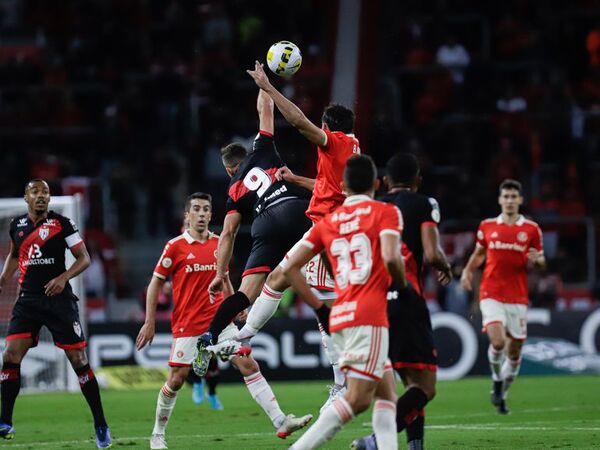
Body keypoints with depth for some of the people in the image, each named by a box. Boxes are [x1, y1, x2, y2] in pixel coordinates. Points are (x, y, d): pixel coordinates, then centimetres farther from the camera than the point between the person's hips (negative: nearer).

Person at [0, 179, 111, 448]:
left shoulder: (62, 223, -4)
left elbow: (84, 258, -2)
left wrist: (63, 278, -17)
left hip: (58, 299, -3)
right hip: (27, 300, 3)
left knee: (78, 360, -3)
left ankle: (100, 425, 6)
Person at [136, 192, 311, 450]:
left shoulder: (219, 244, 8)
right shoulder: (176, 246, -5)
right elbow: (155, 284, -2)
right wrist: (149, 323, -4)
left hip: (218, 320, 4)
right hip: (188, 323, -4)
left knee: (248, 365, -5)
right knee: (177, 379, -3)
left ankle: (280, 421, -9)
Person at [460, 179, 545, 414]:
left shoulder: (531, 229, 4)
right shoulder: (487, 226, 5)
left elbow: (540, 261, 12)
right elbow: (479, 253, 19)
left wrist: (536, 260, -11)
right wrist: (468, 270, 2)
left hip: (518, 297, 1)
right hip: (491, 295, -1)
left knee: (515, 350, 5)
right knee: (497, 341, -21)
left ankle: (502, 395, 25)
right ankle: (497, 380, 6)